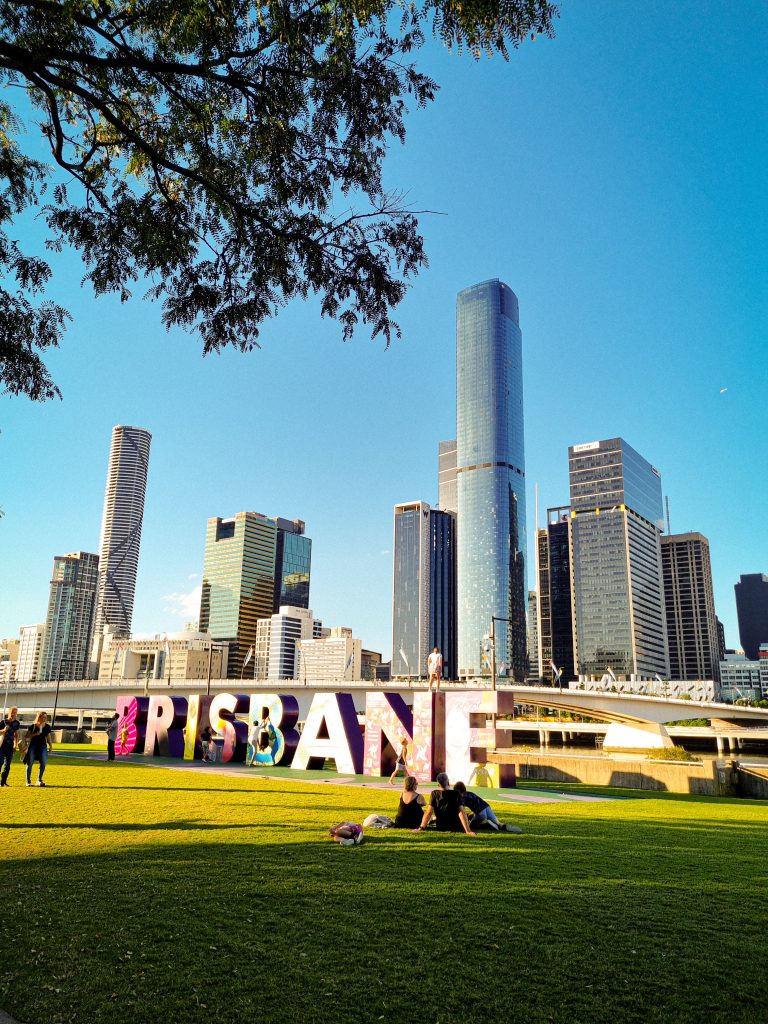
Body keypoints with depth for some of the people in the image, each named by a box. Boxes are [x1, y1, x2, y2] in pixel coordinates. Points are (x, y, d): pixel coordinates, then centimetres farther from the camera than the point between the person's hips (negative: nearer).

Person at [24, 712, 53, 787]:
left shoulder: (47, 727, 4)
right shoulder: (33, 726, -5)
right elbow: (27, 736, -4)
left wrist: (50, 745, 4)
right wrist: (35, 734, -19)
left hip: (43, 746, 2)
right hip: (33, 745, -2)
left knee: (43, 763, -9)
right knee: (30, 763, 0)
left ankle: (39, 780, 3)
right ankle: (28, 781, 12)